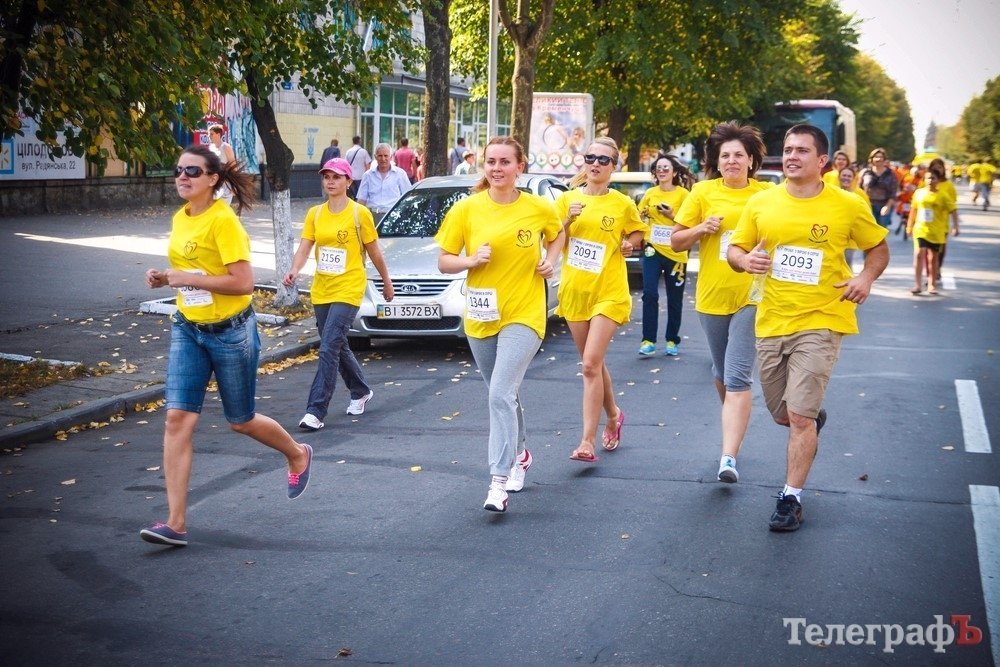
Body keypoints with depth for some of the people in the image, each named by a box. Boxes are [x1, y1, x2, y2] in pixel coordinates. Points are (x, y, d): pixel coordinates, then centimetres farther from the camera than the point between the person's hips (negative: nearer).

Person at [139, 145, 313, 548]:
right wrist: (166, 278, 1)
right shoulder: (180, 219, 6)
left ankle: (298, 455, 41)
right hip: (187, 331, 7)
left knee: (240, 421, 10)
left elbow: (243, 282, -23)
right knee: (177, 419, -5)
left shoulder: (223, 220, -18)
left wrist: (189, 280, -24)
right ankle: (176, 523, -4)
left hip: (230, 332, -6)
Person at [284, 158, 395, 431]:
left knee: (329, 348, -15)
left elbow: (374, 251, 4)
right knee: (337, 346, 17)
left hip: (348, 290, -6)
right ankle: (361, 391, 40)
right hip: (321, 291, 6)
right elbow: (304, 247, -2)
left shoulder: (359, 213, -5)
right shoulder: (315, 214, 6)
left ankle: (316, 411, -15)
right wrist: (294, 270, -21)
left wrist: (387, 281, 11)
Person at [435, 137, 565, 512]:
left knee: (501, 394, -18)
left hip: (523, 316, -3)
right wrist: (471, 260, -18)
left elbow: (558, 234, 19)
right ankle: (520, 454, 43)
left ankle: (499, 481, -17)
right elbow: (443, 262, 1)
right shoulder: (467, 209, -3)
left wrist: (551, 259, 1)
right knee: (503, 394, 17)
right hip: (480, 319, 3)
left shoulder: (539, 209, -3)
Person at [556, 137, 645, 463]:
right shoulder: (567, 200, 4)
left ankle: (587, 441, -11)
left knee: (591, 364, -14)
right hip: (574, 291, 4)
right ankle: (613, 415, 39)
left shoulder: (623, 204, -1)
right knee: (593, 363, 14)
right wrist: (568, 221, -12)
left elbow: (637, 232, 16)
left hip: (609, 292, -4)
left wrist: (630, 243, -5)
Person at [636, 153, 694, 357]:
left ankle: (672, 341, 21)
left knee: (675, 300, 8)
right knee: (649, 294, -11)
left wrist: (672, 215, -17)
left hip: (676, 252, -1)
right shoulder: (650, 193, 5)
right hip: (653, 249, 1)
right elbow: (639, 216, 17)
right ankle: (648, 341, -8)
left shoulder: (682, 194, -3)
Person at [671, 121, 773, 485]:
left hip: (751, 296, -3)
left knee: (737, 377, -12)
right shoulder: (703, 192, 0)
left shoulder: (767, 194, -1)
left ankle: (729, 457, -14)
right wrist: (701, 229, -15)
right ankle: (735, 423, 45)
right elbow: (676, 241, 4)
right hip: (712, 295, 3)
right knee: (722, 373, 19)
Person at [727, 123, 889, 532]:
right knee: (781, 414, 15)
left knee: (799, 416, -10)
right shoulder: (761, 203, 3)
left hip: (821, 321, -4)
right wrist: (744, 260, -13)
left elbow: (879, 249, 10)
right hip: (771, 322, 4)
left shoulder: (848, 206, -3)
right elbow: (734, 250, 11)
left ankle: (791, 498, 5)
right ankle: (815, 417, 52)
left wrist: (866, 277, -10)